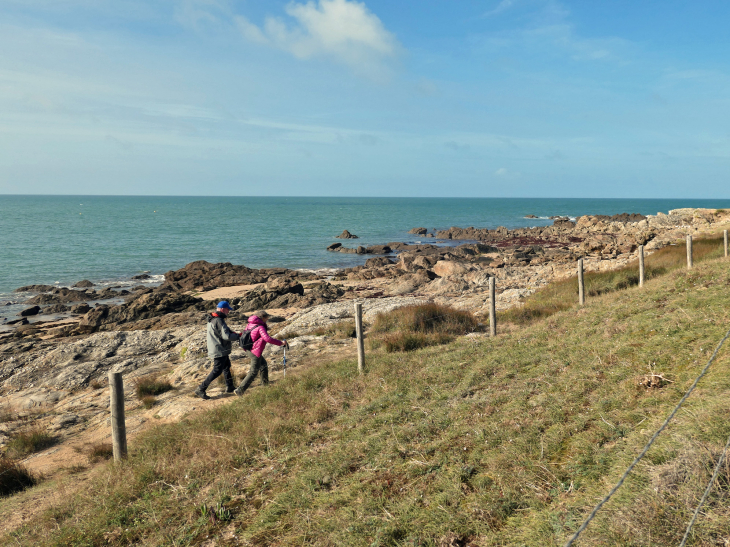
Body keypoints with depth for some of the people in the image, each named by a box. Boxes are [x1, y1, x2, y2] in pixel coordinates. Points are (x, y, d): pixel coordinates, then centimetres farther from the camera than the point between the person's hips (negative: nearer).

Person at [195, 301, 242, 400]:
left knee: (226, 366, 22)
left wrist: (235, 334, 0)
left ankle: (229, 387, 34)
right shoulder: (219, 321, -23)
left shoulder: (212, 319, 10)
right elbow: (226, 336, -28)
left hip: (220, 350, 11)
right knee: (217, 371, -5)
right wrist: (238, 335, -14)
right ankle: (201, 389, -2)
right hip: (219, 350, -11)